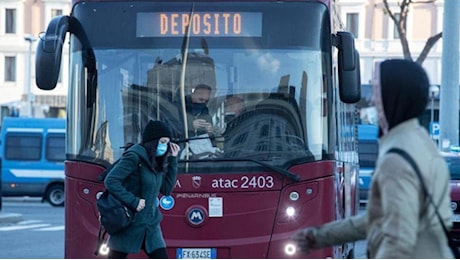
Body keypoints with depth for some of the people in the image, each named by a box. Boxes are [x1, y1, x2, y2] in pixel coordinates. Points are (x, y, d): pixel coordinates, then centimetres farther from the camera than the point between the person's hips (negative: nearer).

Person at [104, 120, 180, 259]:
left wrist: (172, 160, 6)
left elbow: (166, 189, 11)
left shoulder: (156, 162, 10)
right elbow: (111, 181, -20)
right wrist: (133, 201, -23)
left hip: (150, 225, 7)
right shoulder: (134, 157, -14)